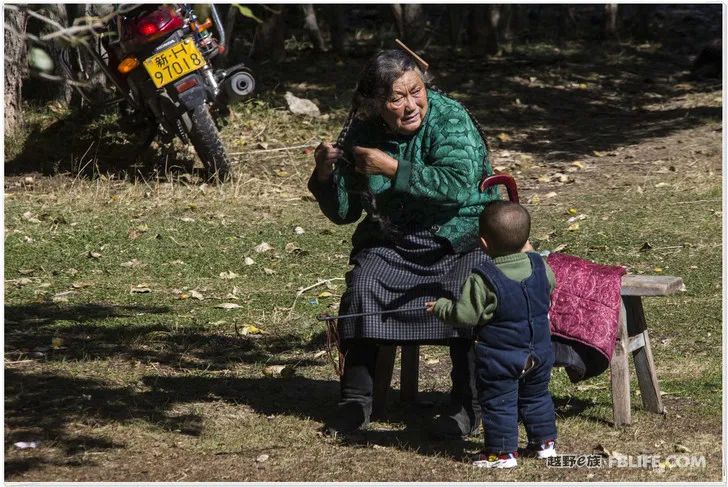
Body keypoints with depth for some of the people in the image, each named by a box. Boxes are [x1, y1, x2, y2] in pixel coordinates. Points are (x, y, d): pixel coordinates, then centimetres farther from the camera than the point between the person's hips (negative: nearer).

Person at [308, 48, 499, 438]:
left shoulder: (450, 118, -13)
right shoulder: (361, 135, 0)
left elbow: (459, 183, -29)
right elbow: (343, 213, 7)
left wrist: (393, 168, -28)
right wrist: (325, 175, -12)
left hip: (462, 239, -3)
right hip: (393, 242, 4)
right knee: (361, 288, -23)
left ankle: (466, 406, -18)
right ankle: (356, 401, -12)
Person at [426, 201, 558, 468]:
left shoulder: (482, 279, -22)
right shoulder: (539, 266, -6)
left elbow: (465, 314, -19)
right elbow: (550, 287, 16)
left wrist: (440, 307, -1)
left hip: (500, 358, -6)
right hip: (539, 352, 6)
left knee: (498, 403, 5)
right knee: (536, 396, 23)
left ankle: (502, 453, 8)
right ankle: (544, 441, 31)